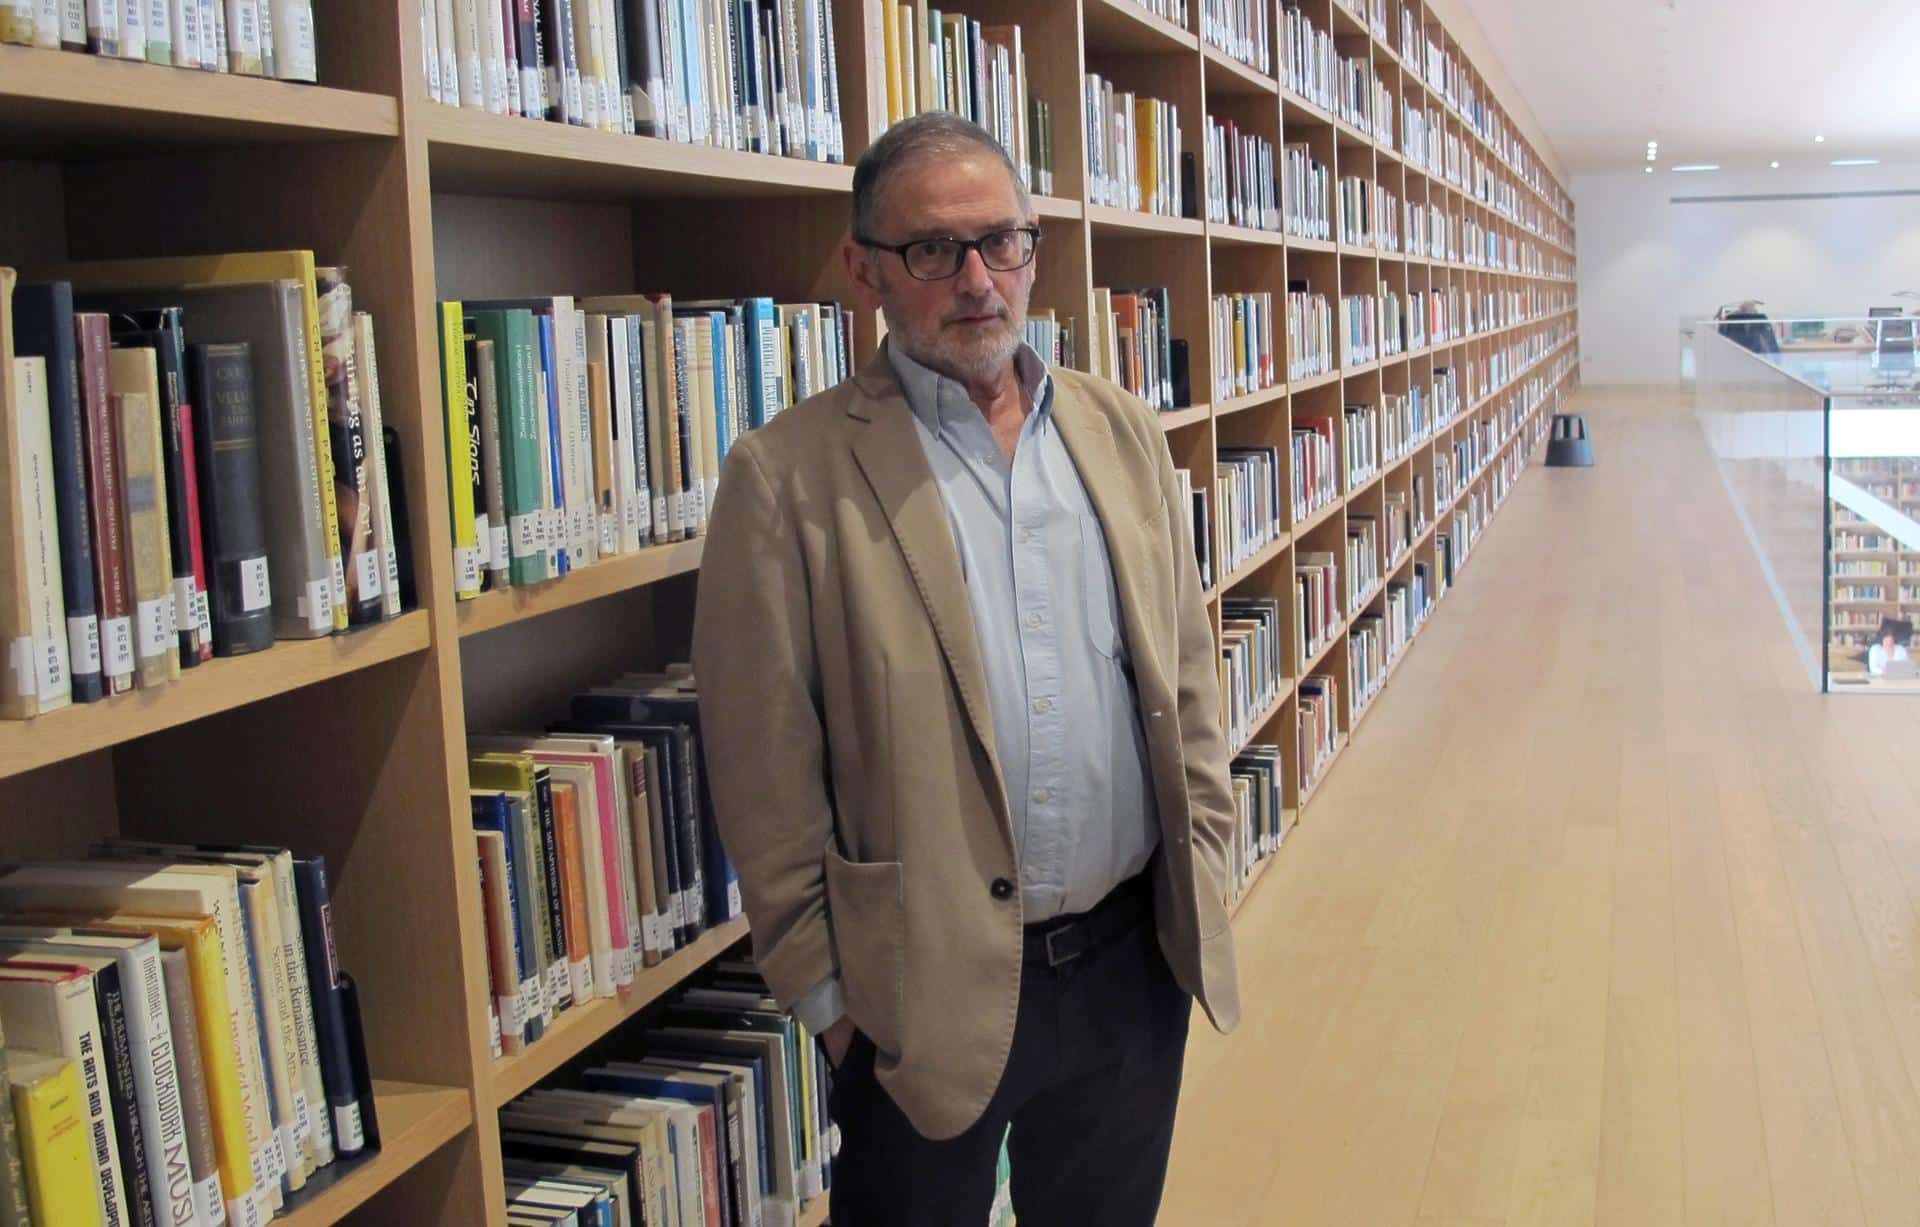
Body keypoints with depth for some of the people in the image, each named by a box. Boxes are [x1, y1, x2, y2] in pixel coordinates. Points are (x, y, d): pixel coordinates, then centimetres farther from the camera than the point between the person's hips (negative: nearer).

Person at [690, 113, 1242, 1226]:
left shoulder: (1124, 433, 5)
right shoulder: (790, 476, -11)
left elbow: (1188, 674, 11)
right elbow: (768, 776, -9)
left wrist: (1204, 873, 7)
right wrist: (827, 991, -7)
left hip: (1136, 961, 4)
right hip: (929, 986, -4)